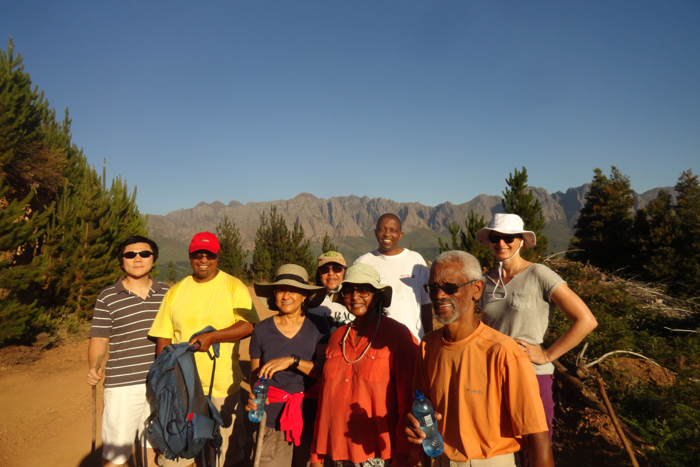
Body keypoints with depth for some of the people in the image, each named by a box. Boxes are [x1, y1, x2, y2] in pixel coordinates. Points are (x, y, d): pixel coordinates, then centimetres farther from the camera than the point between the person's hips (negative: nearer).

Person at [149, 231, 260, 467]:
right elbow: (164, 338, 10)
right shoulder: (176, 291, 9)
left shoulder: (233, 286, -1)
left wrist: (212, 337, -20)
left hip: (223, 388, -2)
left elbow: (250, 324, -13)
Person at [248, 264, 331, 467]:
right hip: (273, 420, 0)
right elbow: (255, 374, 9)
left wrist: (292, 361, -21)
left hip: (311, 418, 0)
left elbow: (325, 370, -9)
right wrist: (254, 396, -10)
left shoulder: (318, 326, -1)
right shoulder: (262, 330, 1)